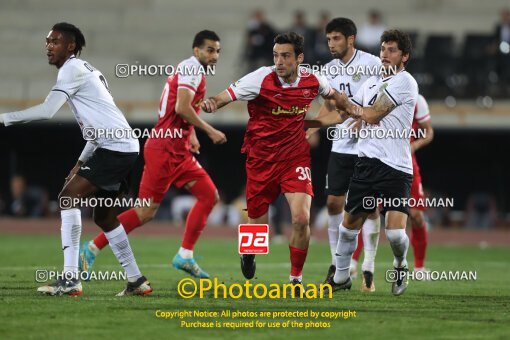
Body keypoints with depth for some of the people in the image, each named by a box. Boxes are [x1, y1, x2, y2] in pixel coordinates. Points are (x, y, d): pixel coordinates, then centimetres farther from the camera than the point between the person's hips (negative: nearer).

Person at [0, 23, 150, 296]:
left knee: (69, 196, -16)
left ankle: (70, 278, -23)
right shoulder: (85, 71, 22)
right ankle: (136, 281, 25)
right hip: (122, 148, 10)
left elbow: (47, 110, -20)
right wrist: (82, 161, 22)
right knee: (103, 216, 18)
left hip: (115, 147, -10)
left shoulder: (72, 68, -9)